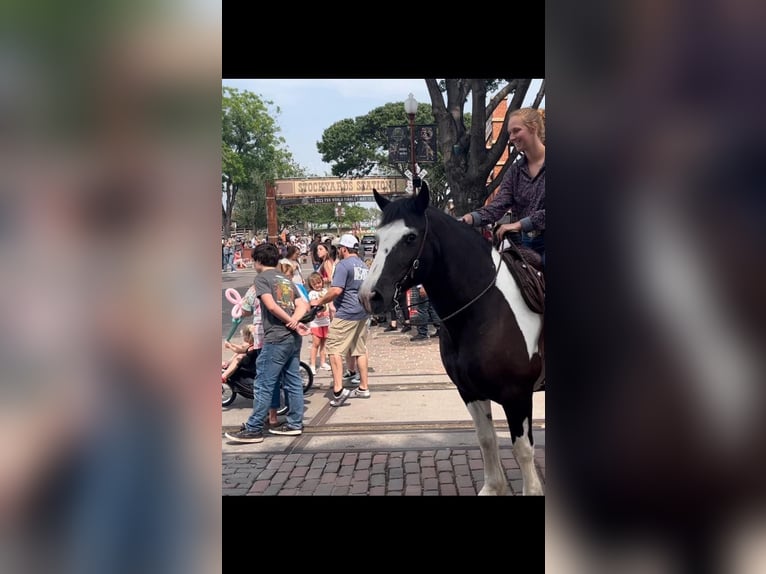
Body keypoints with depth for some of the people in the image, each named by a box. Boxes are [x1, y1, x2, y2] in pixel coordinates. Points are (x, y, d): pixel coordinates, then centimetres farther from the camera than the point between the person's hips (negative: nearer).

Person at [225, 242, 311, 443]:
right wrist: (294, 320, -8)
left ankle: (253, 429, 1)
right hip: (293, 338, 8)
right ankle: (294, 424, 18)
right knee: (293, 382, 12)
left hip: (276, 338, -8)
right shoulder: (287, 280, 19)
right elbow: (303, 305, 7)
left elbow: (271, 306, -16)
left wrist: (291, 322, -6)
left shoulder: (261, 278, -2)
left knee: (264, 385, -3)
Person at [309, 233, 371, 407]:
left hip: (346, 314, -9)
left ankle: (338, 390, -15)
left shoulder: (343, 265, -12)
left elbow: (336, 290, -21)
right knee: (360, 350, 14)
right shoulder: (364, 266, 15)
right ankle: (363, 388, 21)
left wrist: (319, 301, -9)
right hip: (362, 313, 9)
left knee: (334, 349, -7)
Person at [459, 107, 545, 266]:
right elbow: (498, 205, -5)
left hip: (543, 241, -5)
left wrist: (520, 223, -23)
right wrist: (470, 218, -23)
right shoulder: (515, 171, 9)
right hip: (524, 243, 5)